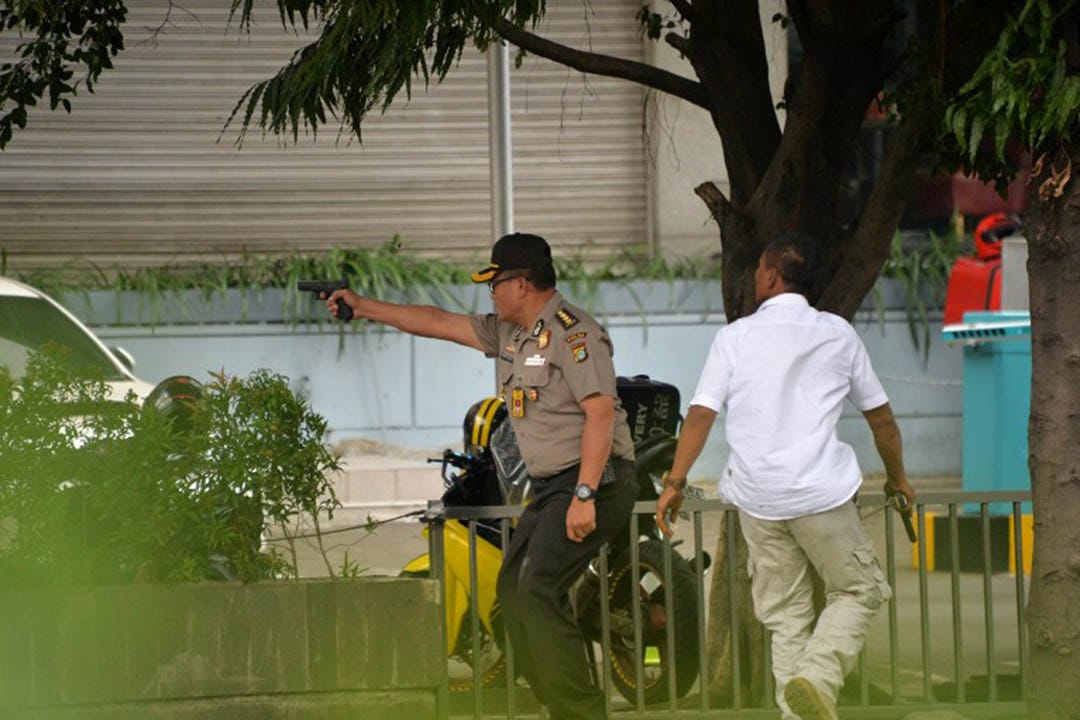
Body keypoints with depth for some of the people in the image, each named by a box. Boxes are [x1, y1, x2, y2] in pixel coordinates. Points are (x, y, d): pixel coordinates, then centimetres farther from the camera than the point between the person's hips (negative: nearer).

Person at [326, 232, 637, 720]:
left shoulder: (572, 332, -15)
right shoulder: (508, 332, 14)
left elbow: (601, 411, -23)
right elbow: (440, 323, 23)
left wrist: (584, 496, -27)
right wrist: (365, 309, 25)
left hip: (594, 481, -11)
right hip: (550, 487, 11)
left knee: (537, 592, -20)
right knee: (512, 589, 10)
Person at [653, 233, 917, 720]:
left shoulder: (735, 337, 3)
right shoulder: (837, 334, 7)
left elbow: (701, 414, -4)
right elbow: (879, 415, 15)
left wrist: (674, 483, 2)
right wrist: (896, 477, 29)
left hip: (756, 497, 1)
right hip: (822, 494, -1)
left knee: (785, 614, 11)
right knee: (858, 590, 11)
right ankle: (817, 677, -12)